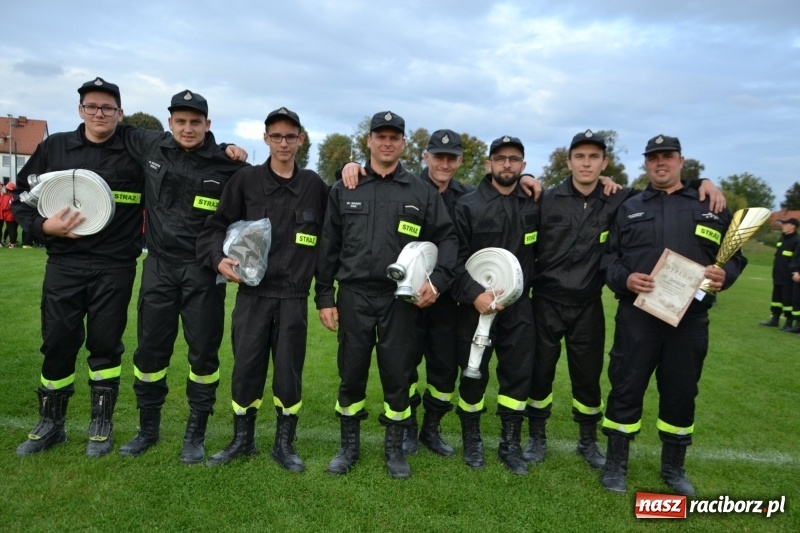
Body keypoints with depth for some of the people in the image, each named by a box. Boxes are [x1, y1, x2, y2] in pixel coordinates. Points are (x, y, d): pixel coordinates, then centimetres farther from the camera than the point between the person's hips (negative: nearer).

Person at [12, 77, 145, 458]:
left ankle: (102, 424, 22)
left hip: (115, 267, -2)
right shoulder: (54, 148, 7)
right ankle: (50, 423, 26)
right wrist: (42, 227, -8)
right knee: (57, 343, 8)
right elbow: (22, 198, 10)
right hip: (64, 264, 2)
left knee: (105, 344, 7)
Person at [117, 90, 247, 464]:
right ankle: (148, 428, 29)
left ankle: (196, 433, 21)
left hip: (203, 271, -3)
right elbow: (120, 132, 21)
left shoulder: (227, 164, -7)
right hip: (158, 267, 3)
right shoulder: (151, 147, 3)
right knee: (150, 349, 10)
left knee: (203, 352, 4)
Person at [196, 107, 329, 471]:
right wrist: (218, 259, -12)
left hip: (294, 298, 0)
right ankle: (242, 440, 27)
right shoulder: (246, 180, 2)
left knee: (289, 373, 7)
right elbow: (216, 226, 4)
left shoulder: (314, 185, 5)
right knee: (245, 369, 7)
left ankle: (284, 445, 24)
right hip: (252, 295, 0)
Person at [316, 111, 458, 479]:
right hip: (354, 297, 1)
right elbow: (328, 247, 7)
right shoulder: (344, 190, 7)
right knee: (351, 375, 8)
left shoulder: (422, 193, 6)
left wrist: (437, 280, -10)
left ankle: (394, 448, 25)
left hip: (401, 299, 0)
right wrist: (325, 297, 3)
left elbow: (447, 239, 6)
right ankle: (349, 446, 27)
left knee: (397, 375, 6)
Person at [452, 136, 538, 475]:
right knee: (474, 375, 7)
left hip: (519, 306, 3)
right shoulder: (468, 205, -3)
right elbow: (454, 258, -8)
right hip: (476, 305, -3)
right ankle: (472, 440, 28)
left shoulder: (535, 206, 7)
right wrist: (474, 294, -19)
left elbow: (538, 252, 18)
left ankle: (510, 444, 25)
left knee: (519, 374, 7)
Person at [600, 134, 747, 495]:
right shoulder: (629, 209, 10)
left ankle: (673, 468, 30)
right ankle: (616, 464, 19)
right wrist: (624, 279, -15)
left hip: (690, 318, 1)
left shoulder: (711, 207, 11)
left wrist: (725, 276, -11)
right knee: (627, 388, 3)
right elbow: (608, 258, 5)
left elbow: (735, 253, 11)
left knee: (681, 393, 11)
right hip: (637, 315, -1)